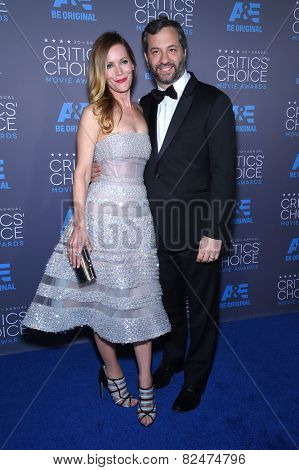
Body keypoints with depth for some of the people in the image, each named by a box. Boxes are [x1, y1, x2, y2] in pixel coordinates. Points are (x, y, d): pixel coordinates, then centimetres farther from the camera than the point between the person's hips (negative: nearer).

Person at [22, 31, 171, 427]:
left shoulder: (140, 112, 14)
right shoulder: (95, 112, -3)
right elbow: (81, 172, -6)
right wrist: (79, 225, -16)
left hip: (138, 216, 5)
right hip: (102, 216, -4)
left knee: (140, 301, 7)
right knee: (102, 299, 7)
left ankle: (145, 385, 22)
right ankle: (113, 374, 29)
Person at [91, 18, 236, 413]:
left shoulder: (213, 102, -9)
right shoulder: (146, 104, 9)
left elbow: (224, 172, -13)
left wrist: (214, 232, -17)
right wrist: (107, 169, -4)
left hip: (197, 233, -5)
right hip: (159, 230, 5)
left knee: (201, 309, 12)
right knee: (170, 302, 21)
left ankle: (195, 379, 34)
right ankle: (173, 358, 46)